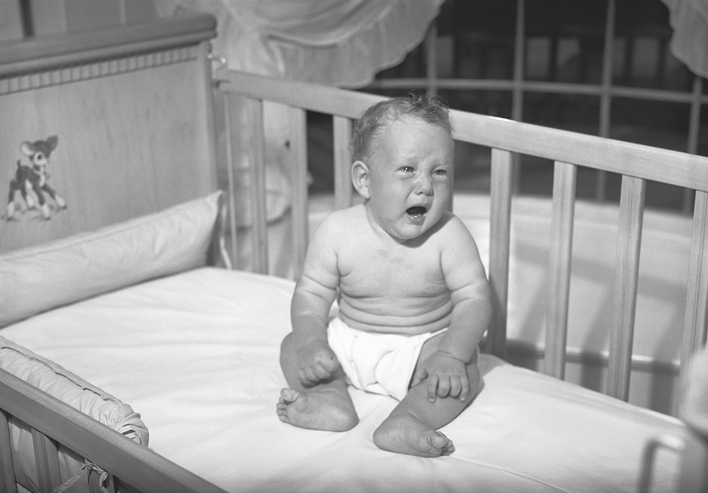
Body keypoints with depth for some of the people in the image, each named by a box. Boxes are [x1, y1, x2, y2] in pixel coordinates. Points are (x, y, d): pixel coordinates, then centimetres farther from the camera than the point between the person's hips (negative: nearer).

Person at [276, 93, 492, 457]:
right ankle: (331, 399, -30)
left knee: (464, 369, -26)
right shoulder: (337, 232, -13)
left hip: (421, 347, -2)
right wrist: (312, 342, -24)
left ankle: (406, 420, -42)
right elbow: (312, 293, -6)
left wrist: (451, 354, -33)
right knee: (293, 346, -11)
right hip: (350, 341, 3)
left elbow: (473, 298, -18)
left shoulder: (448, 235, -17)